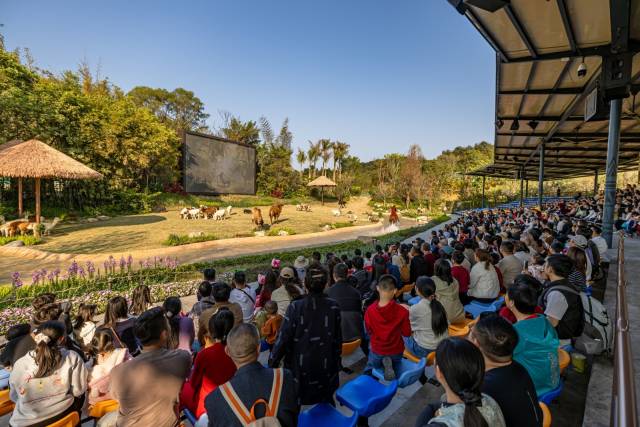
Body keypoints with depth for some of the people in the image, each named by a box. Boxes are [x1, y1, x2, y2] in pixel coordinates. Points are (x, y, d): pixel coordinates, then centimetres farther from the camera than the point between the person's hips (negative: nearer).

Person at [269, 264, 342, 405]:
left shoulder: (295, 307, -20)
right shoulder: (333, 307, -14)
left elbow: (284, 338, -16)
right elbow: (337, 339, -5)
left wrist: (272, 362, -3)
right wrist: (336, 361, 11)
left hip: (300, 367, -1)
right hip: (325, 367, 2)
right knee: (326, 405, 24)